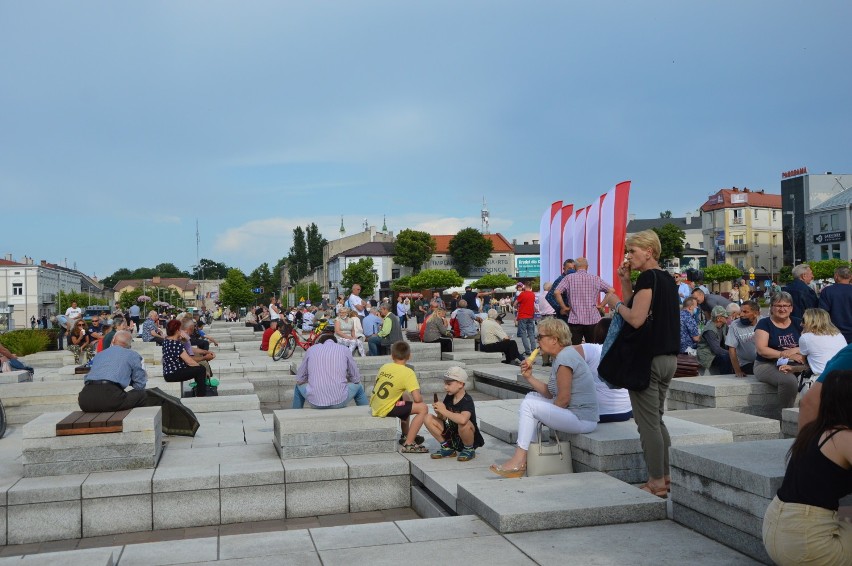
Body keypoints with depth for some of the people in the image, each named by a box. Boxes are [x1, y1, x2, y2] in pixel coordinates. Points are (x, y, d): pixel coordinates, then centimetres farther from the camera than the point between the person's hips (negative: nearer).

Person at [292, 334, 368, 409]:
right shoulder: (344, 349, 7)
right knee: (359, 387, 30)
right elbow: (356, 379, 10)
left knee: (299, 386, 33)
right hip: (339, 402, -1)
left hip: (315, 401, 1)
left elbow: (299, 380, 12)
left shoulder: (311, 349, 9)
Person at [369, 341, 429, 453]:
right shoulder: (408, 372, -13)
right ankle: (408, 444, -7)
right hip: (385, 410, -8)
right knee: (423, 408, -5)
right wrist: (421, 398, 6)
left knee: (405, 400, 31)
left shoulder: (384, 367, 5)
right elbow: (417, 399, -19)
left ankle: (406, 435, 38)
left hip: (374, 407, 8)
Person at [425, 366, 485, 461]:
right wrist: (439, 412, -18)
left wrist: (444, 411, -33)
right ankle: (447, 448, 7)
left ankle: (469, 450, -8)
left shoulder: (467, 401, -23)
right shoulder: (449, 397, -1)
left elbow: (463, 420, -45)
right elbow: (443, 418, 5)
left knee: (463, 424, -39)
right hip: (452, 436, 7)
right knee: (429, 419, -6)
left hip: (469, 439, -7)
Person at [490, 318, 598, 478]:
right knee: (532, 396, 15)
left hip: (582, 419, -11)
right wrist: (529, 377, 3)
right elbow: (550, 393, 12)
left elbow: (563, 399, -21)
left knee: (529, 404, -14)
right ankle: (529, 451, 10)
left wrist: (549, 415, -6)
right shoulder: (561, 355, 15)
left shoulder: (565, 357, -17)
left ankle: (518, 462, -10)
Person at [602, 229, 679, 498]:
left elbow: (636, 319, -23)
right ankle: (665, 476, 23)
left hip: (648, 358, -10)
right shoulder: (667, 279, 14)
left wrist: (615, 302, -9)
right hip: (669, 357, 10)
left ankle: (656, 483, 5)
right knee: (657, 420, 18)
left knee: (647, 422, -1)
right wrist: (625, 282, 10)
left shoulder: (647, 277, -14)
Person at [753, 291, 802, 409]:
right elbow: (761, 349, -9)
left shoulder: (797, 324, 16)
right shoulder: (764, 324, 3)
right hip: (767, 365, -4)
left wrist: (795, 350, -13)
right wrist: (787, 355, -16)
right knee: (789, 380, -35)